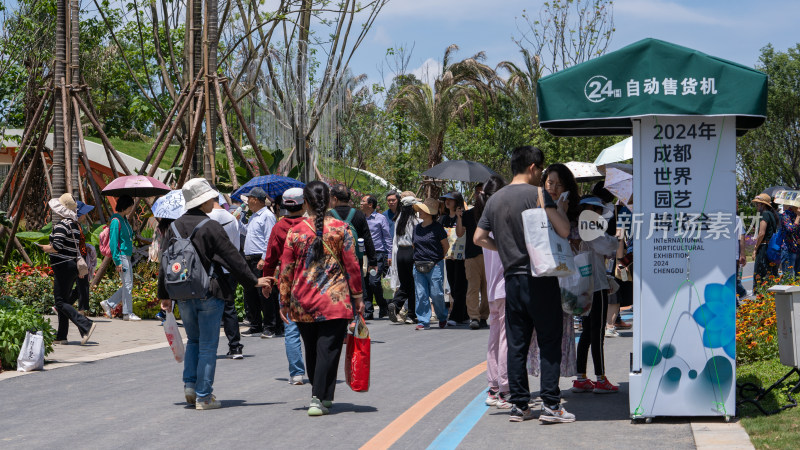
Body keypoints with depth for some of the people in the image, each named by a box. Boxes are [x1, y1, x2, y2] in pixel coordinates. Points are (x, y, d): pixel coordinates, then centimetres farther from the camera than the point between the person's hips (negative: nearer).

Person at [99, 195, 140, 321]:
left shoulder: (124, 220, 14)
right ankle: (127, 313, 2)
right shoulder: (116, 221, -13)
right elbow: (113, 243, -16)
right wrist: (118, 262, -19)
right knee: (127, 285, -5)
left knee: (128, 285, 10)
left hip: (127, 256, 9)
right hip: (121, 256, -9)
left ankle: (108, 303, 17)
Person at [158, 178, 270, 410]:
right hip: (209, 293, -5)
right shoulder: (210, 227, -12)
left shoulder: (175, 227, 5)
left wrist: (164, 295, 18)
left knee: (193, 341, 22)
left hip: (183, 295, 5)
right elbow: (232, 258, -11)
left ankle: (190, 384, 10)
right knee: (208, 345, 2)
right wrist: (253, 281, -2)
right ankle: (204, 396, 3)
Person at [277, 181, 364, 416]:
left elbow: (286, 270, 2)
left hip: (303, 303, 2)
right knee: (328, 350, -1)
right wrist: (357, 296, 5)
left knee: (311, 350, 15)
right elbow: (352, 266, -3)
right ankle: (319, 398, -10)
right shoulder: (341, 229, -3)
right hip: (335, 301, -2)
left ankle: (322, 396, 27)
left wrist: (284, 301, 11)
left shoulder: (295, 231, -1)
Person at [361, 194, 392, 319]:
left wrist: (389, 255, -6)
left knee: (374, 281, -15)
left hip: (378, 254, -6)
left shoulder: (381, 218, 0)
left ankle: (383, 308, 1)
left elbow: (388, 237, 0)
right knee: (365, 282, 1)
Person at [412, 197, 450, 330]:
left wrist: (437, 258, 7)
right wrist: (418, 257, 12)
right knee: (421, 294, 1)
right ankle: (423, 321, 6)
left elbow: (446, 246, 2)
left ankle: (442, 318, 21)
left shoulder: (437, 227, -6)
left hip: (434, 266, -5)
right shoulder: (417, 228, 11)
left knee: (436, 294, -2)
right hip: (418, 266, 5)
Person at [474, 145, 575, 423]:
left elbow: (479, 237, 13)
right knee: (549, 343, 0)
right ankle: (550, 405, -3)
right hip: (540, 278, -6)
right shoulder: (537, 194, -9)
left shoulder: (495, 199, 10)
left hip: (512, 278, 6)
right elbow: (564, 231, -14)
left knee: (516, 345, 8)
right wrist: (561, 209, 5)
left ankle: (518, 404, 10)